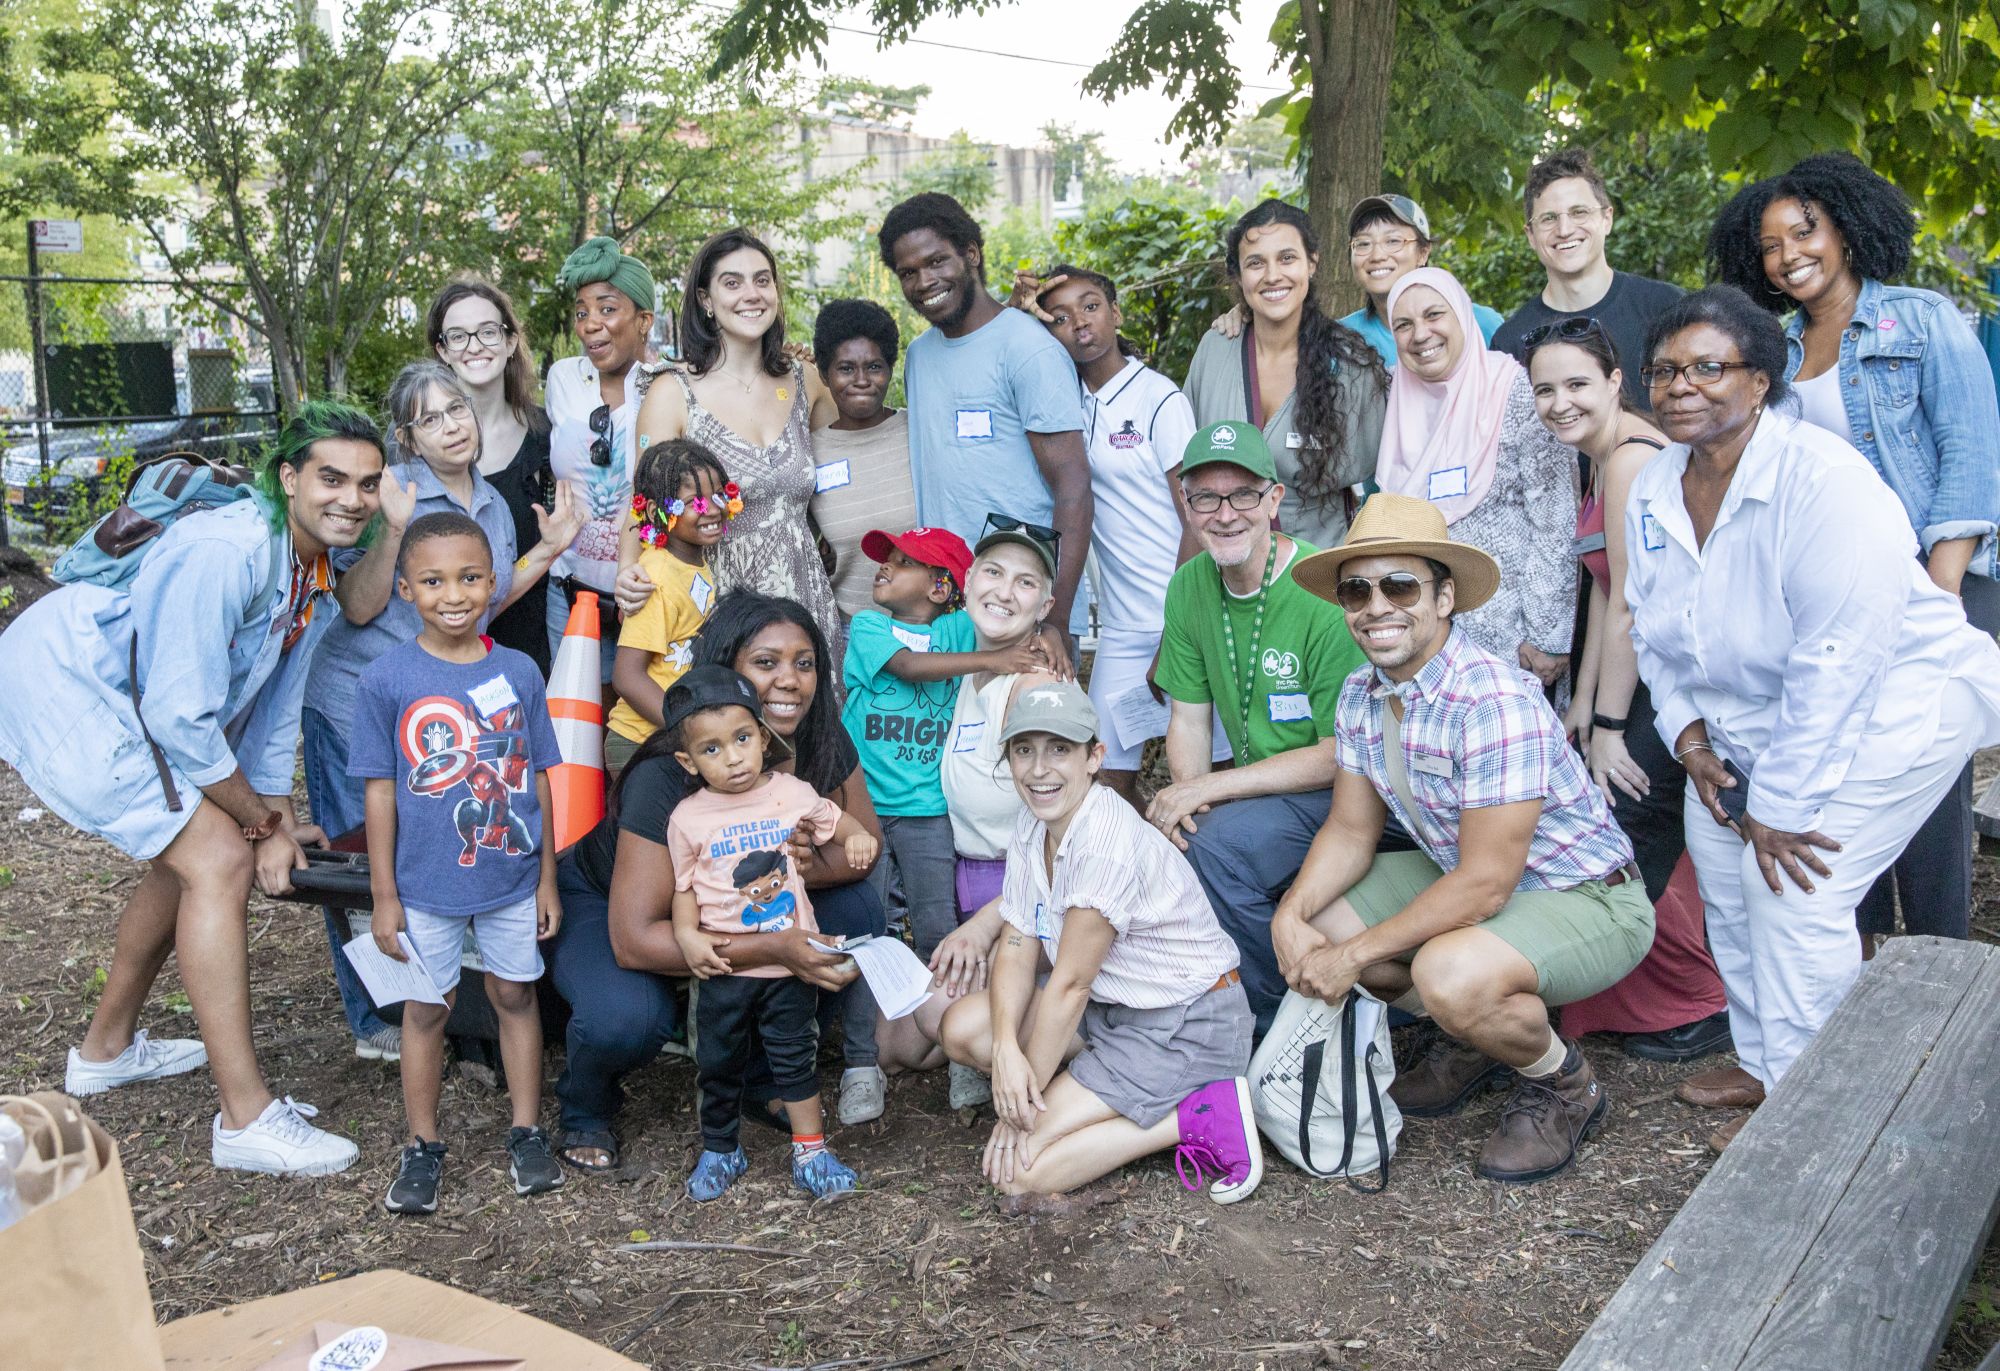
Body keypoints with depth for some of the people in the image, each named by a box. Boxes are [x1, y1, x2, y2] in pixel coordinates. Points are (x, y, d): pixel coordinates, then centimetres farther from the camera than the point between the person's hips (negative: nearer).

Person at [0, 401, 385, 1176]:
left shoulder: (318, 572, 1)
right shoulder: (226, 553, -28)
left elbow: (275, 704, 8)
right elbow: (182, 716, -27)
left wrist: (275, 821, 3)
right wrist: (259, 815, -12)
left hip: (126, 701, 10)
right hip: (64, 686, -10)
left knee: (190, 856, 20)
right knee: (220, 862, -17)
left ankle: (107, 1050, 40)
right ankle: (246, 1120, -14)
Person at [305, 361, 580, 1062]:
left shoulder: (494, 505, 8)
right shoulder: (392, 494, -14)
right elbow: (358, 606, -18)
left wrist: (548, 548, 8)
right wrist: (392, 529, -30)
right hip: (358, 697, -6)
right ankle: (375, 1021, 13)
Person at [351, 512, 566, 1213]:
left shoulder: (518, 671, -4)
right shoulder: (386, 678, -9)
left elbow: (537, 779, 2)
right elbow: (381, 790, -5)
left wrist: (547, 877, 4)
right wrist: (383, 895, -4)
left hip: (512, 878, 2)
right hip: (425, 884, -1)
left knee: (515, 994, 13)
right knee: (426, 1007, 11)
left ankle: (526, 1132, 29)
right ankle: (423, 1143, 28)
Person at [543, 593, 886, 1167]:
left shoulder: (823, 743, -21)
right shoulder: (665, 778, -36)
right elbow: (633, 939, -38)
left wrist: (804, 868, -32)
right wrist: (776, 948, -46)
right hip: (604, 903, -5)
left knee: (855, 908, -18)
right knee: (626, 1017, -35)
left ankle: (762, 1078, 3)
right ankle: (585, 1109, 4)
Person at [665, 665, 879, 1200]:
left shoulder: (790, 793, -4)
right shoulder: (688, 818, -5)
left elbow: (835, 820, 12)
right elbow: (684, 886, 0)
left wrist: (855, 835, -9)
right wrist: (687, 935, -15)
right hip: (723, 966, 1)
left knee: (795, 1056, 9)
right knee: (718, 1064, 14)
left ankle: (811, 1152, 22)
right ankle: (719, 1152, 34)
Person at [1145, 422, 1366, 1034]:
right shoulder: (1189, 587, 1)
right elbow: (1188, 717, 7)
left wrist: (1208, 788, -21)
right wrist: (1183, 799, -14)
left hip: (1342, 789, -6)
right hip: (1257, 788, 6)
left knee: (1217, 844, -28)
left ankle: (1278, 1016, -4)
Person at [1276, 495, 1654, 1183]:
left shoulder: (1495, 702, -30)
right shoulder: (1361, 695, -4)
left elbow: (1486, 882, -30)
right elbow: (1351, 830, 3)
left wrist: (1351, 955, -26)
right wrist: (1292, 912, -17)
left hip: (1588, 899, -8)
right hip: (1463, 874, 9)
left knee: (1450, 973, -35)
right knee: (1313, 920, -1)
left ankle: (1565, 1085, -1)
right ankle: (1475, 1034, 17)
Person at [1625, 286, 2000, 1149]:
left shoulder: (1823, 481, -28)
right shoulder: (1655, 490, -3)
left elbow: (1837, 665, -29)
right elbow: (1651, 626, 9)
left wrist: (1780, 803, -24)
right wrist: (1687, 731, -5)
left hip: (1894, 703, -8)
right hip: (1749, 716, 8)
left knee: (1795, 888, -16)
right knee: (1725, 873, 7)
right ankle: (1762, 1063, 27)